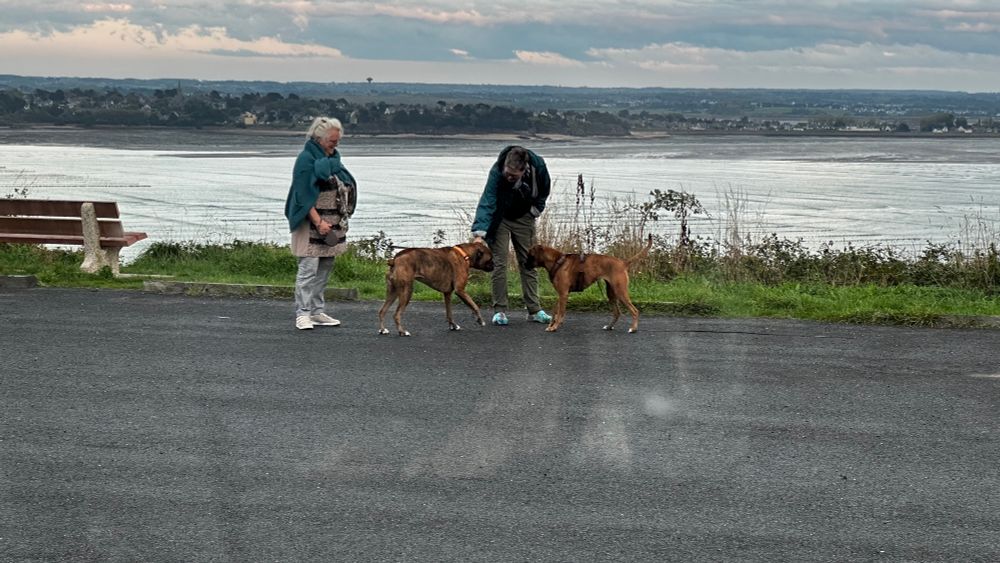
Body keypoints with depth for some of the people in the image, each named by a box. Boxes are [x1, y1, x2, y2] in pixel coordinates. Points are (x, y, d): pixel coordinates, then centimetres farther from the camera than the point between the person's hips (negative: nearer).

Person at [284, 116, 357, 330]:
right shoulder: (306, 159, -11)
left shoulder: (333, 157, 14)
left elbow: (345, 188, 21)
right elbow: (303, 196, -16)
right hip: (312, 223, -8)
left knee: (325, 269, 11)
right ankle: (302, 314, -7)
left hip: (332, 224, 8)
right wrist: (319, 222, -22)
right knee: (308, 269, -9)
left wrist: (341, 220, 14)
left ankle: (318, 312, 18)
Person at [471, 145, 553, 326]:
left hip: (523, 218, 3)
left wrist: (535, 209, -4)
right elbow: (487, 202, -38)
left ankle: (534, 310, 9)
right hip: (499, 219, -3)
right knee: (499, 263, -7)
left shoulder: (538, 167, -25)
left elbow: (544, 190, -1)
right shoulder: (497, 172, -34)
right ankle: (499, 311, -1)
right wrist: (479, 234, -47)